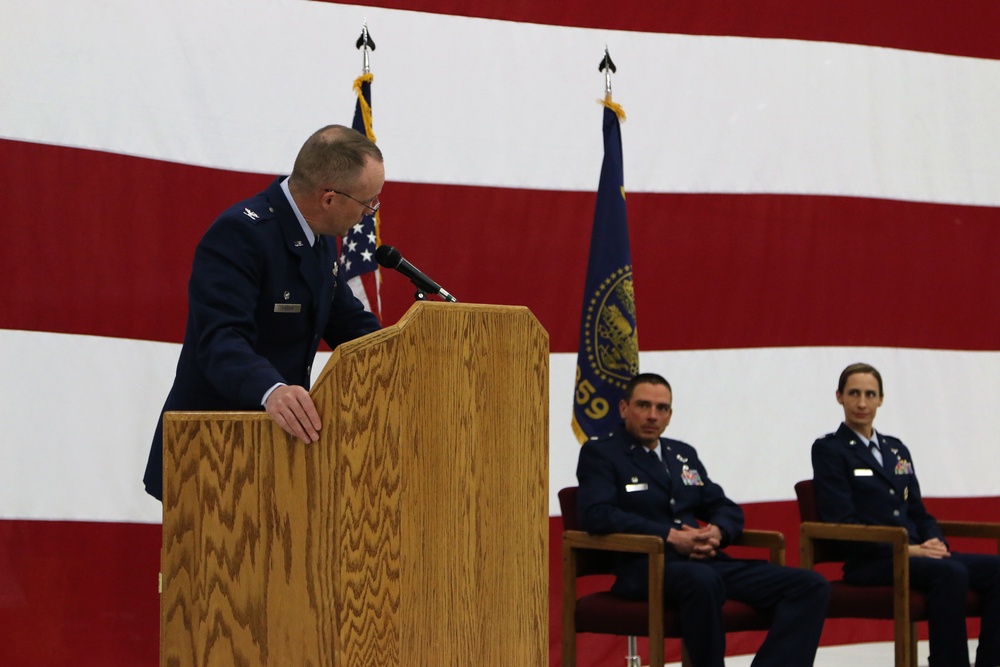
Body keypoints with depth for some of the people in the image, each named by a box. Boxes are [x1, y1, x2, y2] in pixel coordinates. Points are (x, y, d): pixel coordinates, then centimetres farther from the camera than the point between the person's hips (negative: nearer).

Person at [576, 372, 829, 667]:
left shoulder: (684, 454, 25)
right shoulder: (599, 453, 5)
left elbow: (728, 509, 24)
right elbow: (596, 515, -11)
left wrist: (717, 532, -2)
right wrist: (670, 536, -17)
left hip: (705, 561, 7)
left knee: (812, 587, -12)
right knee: (702, 580, -43)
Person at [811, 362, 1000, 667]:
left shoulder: (896, 449, 23)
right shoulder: (829, 450, 2)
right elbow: (843, 521, -8)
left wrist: (935, 544, -2)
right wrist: (907, 549, -16)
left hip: (915, 555, 7)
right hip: (869, 562, -7)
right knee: (951, 573, -34)